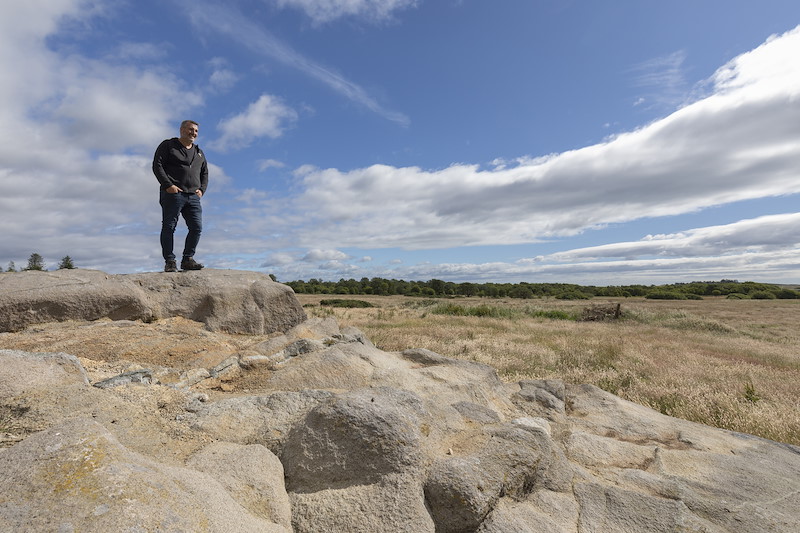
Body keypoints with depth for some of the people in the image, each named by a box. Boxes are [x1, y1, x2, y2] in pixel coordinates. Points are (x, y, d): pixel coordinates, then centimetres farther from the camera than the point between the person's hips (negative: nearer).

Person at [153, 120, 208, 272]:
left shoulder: (199, 153, 25)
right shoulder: (168, 145, 9)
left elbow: (205, 173, 25)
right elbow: (157, 165, 0)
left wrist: (202, 189, 8)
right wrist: (168, 185, -13)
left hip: (193, 197, 5)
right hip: (173, 194, -4)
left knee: (197, 227, -6)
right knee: (169, 227, -5)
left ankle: (187, 259, 4)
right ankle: (169, 261, 0)